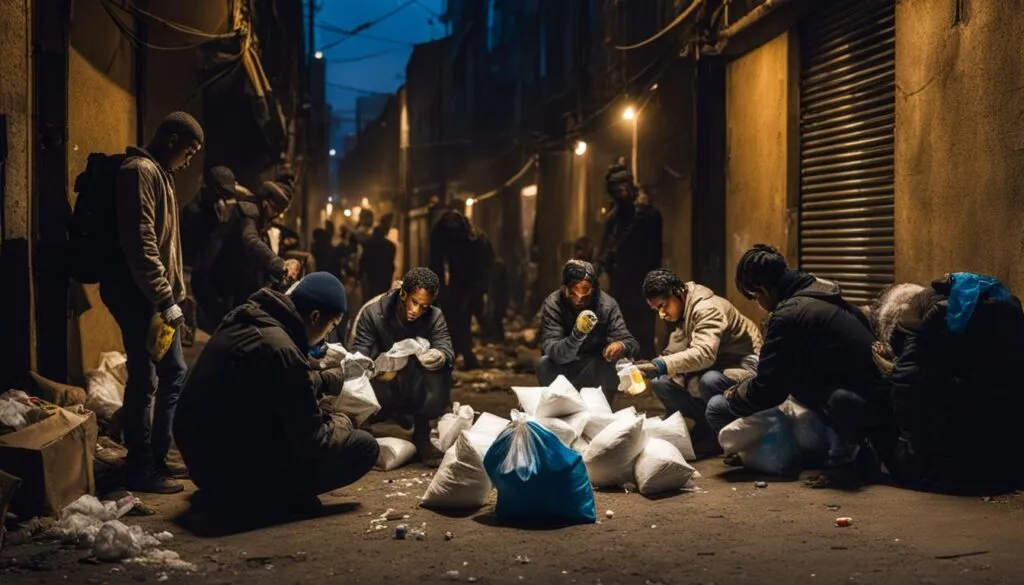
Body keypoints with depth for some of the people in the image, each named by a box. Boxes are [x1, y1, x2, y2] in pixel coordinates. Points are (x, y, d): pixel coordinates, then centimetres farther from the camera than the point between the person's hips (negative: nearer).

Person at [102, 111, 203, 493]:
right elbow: (141, 244, -21)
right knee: (144, 379, -6)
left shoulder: (159, 173, 19)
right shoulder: (141, 171, -13)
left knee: (174, 373, 14)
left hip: (153, 295, 11)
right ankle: (140, 469, 2)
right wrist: (165, 299, -21)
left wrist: (172, 294, 18)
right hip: (137, 293, -11)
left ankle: (157, 457, 22)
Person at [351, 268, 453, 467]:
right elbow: (358, 356, -20)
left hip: (418, 392, -1)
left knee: (440, 365, -30)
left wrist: (440, 357, -46)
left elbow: (447, 351, -20)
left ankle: (422, 433, -14)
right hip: (384, 394, 1)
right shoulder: (373, 314, -12)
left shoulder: (435, 317, -6)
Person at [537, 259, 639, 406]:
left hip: (595, 371, 1)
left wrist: (622, 346, -45)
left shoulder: (608, 305, -16)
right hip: (562, 369, -1)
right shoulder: (553, 304, -21)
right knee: (545, 363, -30)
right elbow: (553, 351, -32)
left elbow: (631, 343, -20)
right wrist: (577, 334, -52)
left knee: (616, 363, -28)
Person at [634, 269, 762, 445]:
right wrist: (651, 369, -22)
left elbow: (704, 353, -40)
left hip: (744, 364, -8)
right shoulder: (680, 314, 5)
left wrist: (660, 365, -49)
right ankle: (708, 423, 2)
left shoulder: (707, 308, -25)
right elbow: (674, 354, -2)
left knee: (709, 382, -39)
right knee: (661, 383, -10)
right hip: (714, 367, 8)